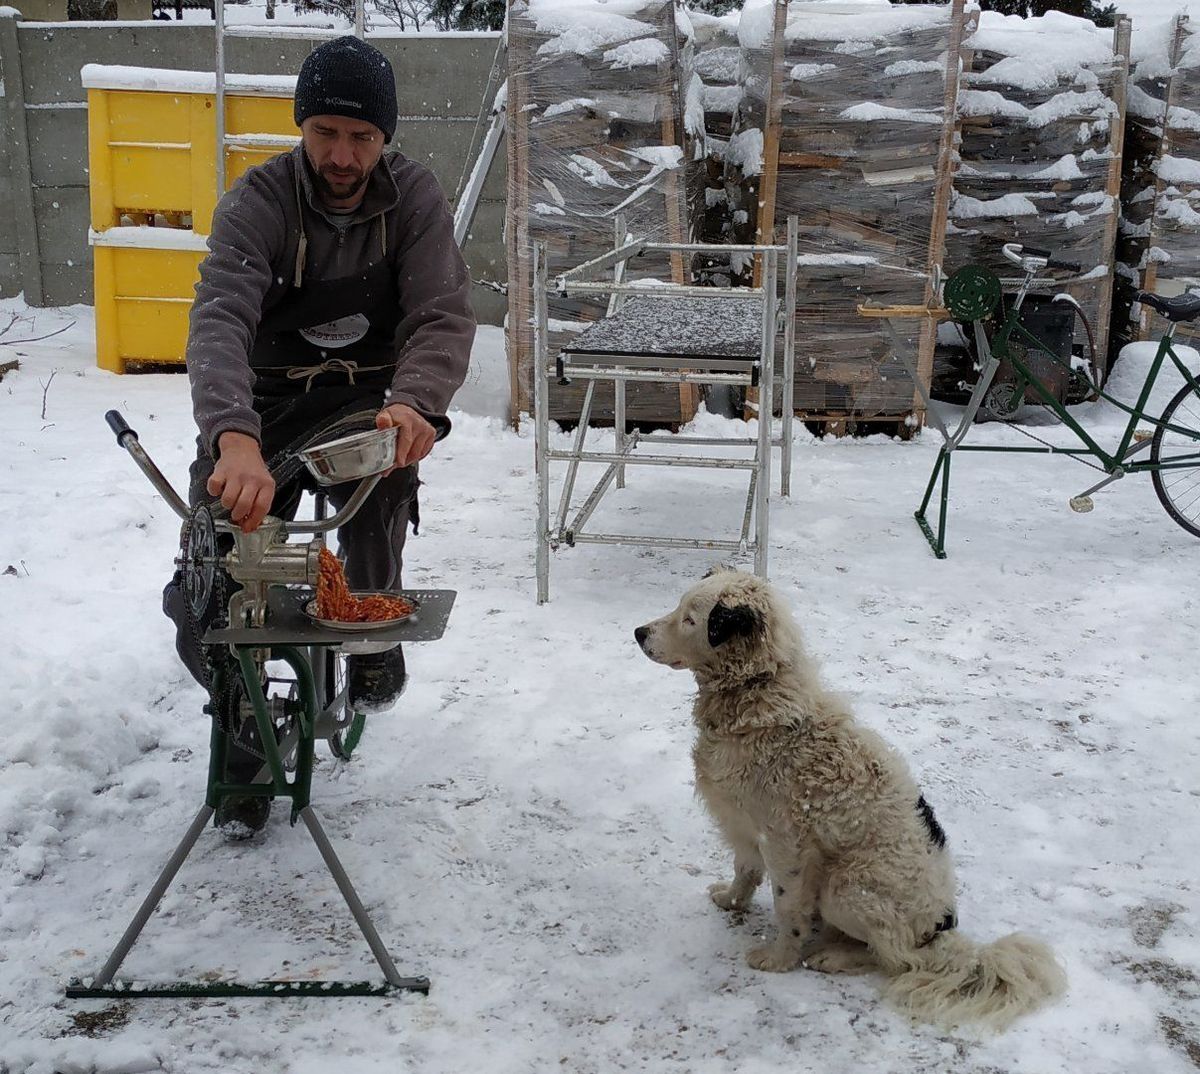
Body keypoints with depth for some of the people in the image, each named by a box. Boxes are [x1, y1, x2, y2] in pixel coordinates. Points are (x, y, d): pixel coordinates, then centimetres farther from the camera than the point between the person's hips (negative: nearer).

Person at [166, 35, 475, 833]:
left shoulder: (415, 198, -14)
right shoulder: (258, 201, -20)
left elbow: (444, 314, -24)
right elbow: (221, 318, -35)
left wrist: (415, 400, -47)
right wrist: (234, 436, -55)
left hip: (366, 391, 1)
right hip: (271, 396, -1)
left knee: (385, 466, -27)